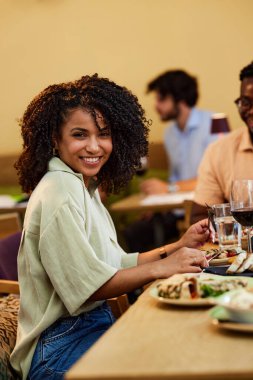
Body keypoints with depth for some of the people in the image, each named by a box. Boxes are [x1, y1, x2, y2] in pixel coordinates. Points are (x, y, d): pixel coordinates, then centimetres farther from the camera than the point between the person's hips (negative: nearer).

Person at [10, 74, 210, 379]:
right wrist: (160, 268, -18)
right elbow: (84, 286, -20)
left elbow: (117, 264, 10)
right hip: (62, 348, -9)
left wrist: (179, 247, 2)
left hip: (95, 325, 9)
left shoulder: (83, 187, 12)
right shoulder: (59, 192, -18)